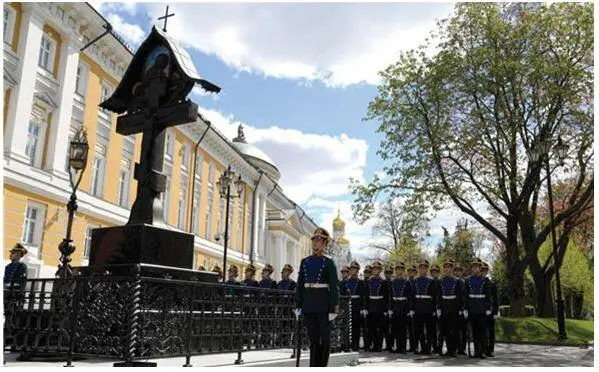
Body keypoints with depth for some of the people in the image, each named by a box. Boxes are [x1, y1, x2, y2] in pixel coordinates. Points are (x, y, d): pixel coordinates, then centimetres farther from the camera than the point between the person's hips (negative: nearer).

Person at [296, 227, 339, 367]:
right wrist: (298, 305, 7)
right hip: (309, 305, 4)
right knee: (313, 338, 8)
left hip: (323, 304, -4)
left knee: (325, 338, 3)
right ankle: (313, 366, 15)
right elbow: (300, 285, 11)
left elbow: (334, 287, -6)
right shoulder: (304, 262, 10)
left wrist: (333, 308, -11)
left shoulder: (328, 263, -2)